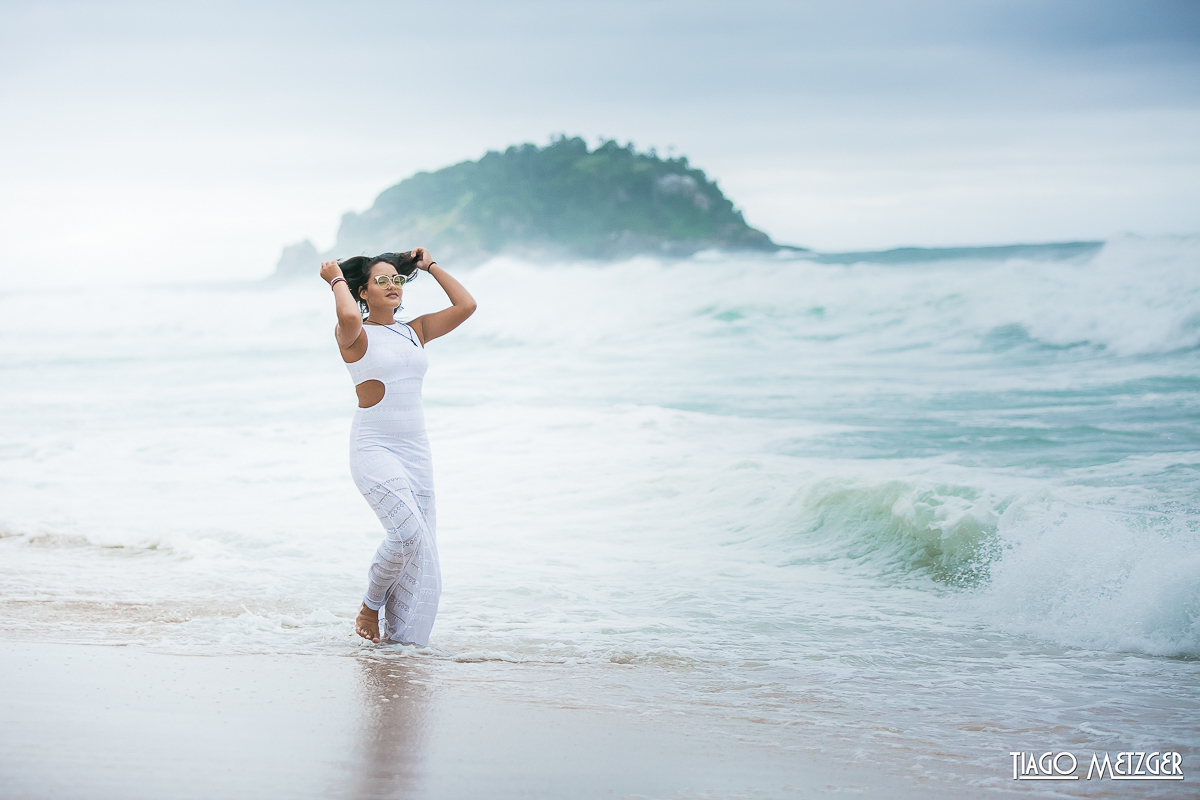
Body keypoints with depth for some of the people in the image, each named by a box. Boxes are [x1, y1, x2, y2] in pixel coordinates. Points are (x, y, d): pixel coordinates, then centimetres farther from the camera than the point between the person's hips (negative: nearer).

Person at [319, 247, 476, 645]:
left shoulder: (415, 331, 13)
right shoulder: (355, 334, -3)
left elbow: (466, 305, 7)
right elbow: (349, 316, -27)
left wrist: (431, 266, 15)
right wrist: (337, 280, -9)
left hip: (415, 449, 6)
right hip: (373, 448, -6)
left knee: (420, 555, 0)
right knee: (408, 532, -24)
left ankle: (398, 635, 10)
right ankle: (370, 606, 0)